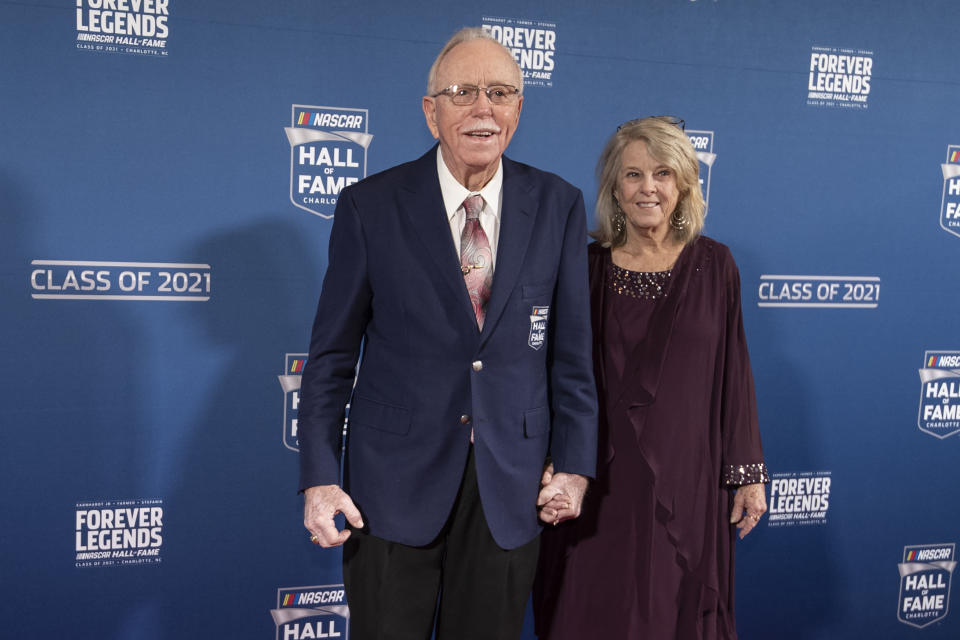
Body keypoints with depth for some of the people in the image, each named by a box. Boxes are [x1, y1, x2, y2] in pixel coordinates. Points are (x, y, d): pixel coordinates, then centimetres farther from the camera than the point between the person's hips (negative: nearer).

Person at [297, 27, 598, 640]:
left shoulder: (559, 205, 0)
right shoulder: (370, 206, -5)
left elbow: (571, 351, 4)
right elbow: (332, 354, -2)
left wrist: (576, 465, 3)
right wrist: (319, 478, -5)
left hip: (512, 482, 2)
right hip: (394, 480, -1)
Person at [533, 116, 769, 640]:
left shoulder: (713, 265, 0)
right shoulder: (586, 266, 0)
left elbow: (733, 372, 1)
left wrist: (748, 473, 0)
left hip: (685, 479, 0)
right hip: (599, 481, 0)